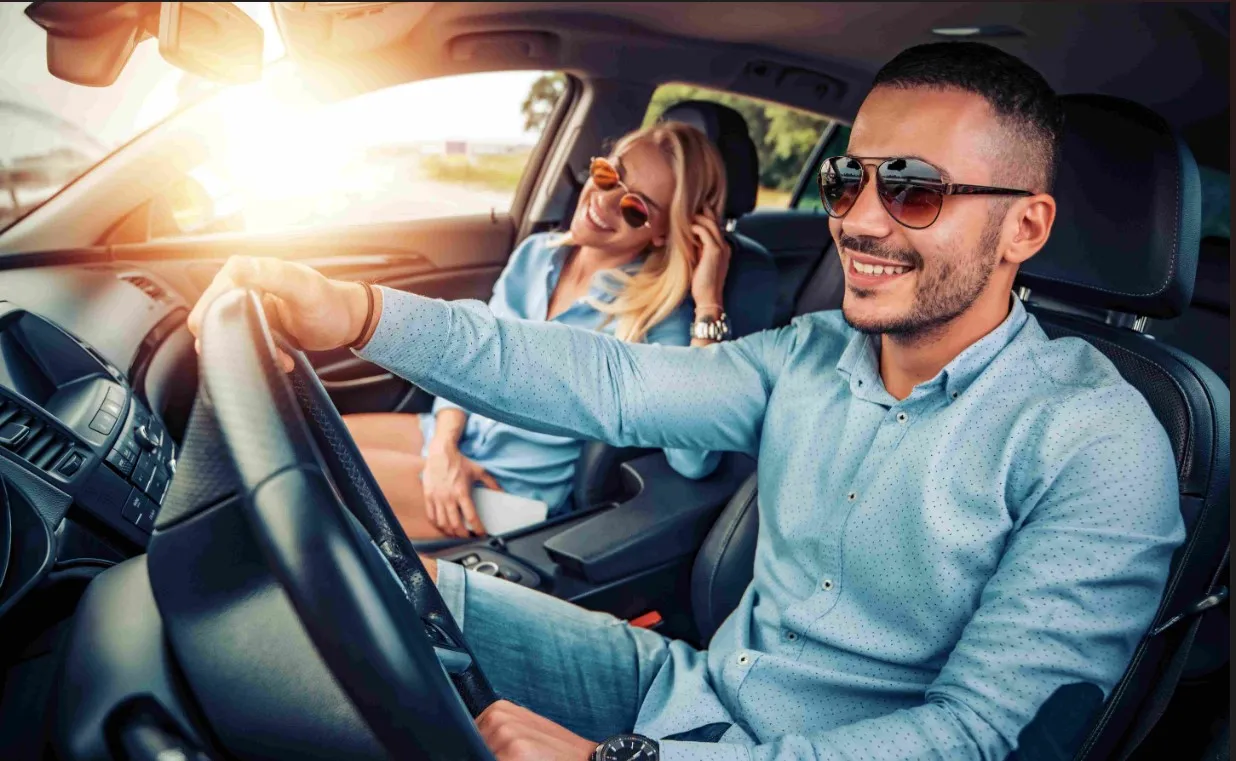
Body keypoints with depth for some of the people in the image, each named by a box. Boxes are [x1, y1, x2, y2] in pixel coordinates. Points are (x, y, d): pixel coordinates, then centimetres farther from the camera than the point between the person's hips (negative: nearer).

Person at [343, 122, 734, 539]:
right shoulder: (536, 254, -1)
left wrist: (708, 307, -32)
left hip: (520, 485, -6)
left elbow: (693, 461, -32)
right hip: (455, 433, 6)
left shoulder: (657, 315, -19)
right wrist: (442, 448, -10)